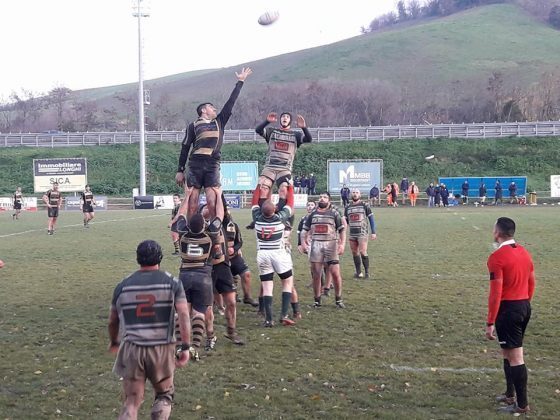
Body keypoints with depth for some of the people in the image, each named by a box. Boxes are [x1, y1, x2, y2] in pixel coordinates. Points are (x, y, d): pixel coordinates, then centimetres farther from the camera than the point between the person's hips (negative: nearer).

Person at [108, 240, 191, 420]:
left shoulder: (123, 286, 5)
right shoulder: (172, 283, -2)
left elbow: (113, 321, 15)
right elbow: (184, 315, -12)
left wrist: (114, 342, 33)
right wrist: (185, 347, -10)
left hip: (132, 349, 1)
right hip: (162, 349, -1)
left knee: (131, 402, 9)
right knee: (163, 395, 20)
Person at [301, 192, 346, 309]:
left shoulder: (334, 213, 6)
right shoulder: (312, 214, 14)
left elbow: (342, 230, 4)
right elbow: (304, 230, 15)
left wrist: (342, 244, -8)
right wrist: (303, 243, 1)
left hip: (330, 245, -2)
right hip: (315, 245, 2)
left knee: (335, 273, -6)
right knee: (316, 274, 4)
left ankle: (338, 299, 9)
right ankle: (317, 300, 15)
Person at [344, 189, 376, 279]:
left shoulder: (365, 206, 1)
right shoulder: (348, 207, 11)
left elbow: (371, 219, 3)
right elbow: (345, 221, 17)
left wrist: (373, 232, -1)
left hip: (362, 233, -4)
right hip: (351, 234, 4)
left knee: (363, 252, -11)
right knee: (355, 253, 6)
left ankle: (367, 272, 0)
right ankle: (358, 272, 15)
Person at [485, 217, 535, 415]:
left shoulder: (497, 257, -17)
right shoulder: (524, 252, 8)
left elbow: (496, 292, -19)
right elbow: (531, 283, 14)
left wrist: (490, 322, -15)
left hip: (508, 309, -8)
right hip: (525, 307, 9)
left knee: (515, 357, -1)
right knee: (508, 352, 22)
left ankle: (522, 404, 6)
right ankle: (510, 394, 32)